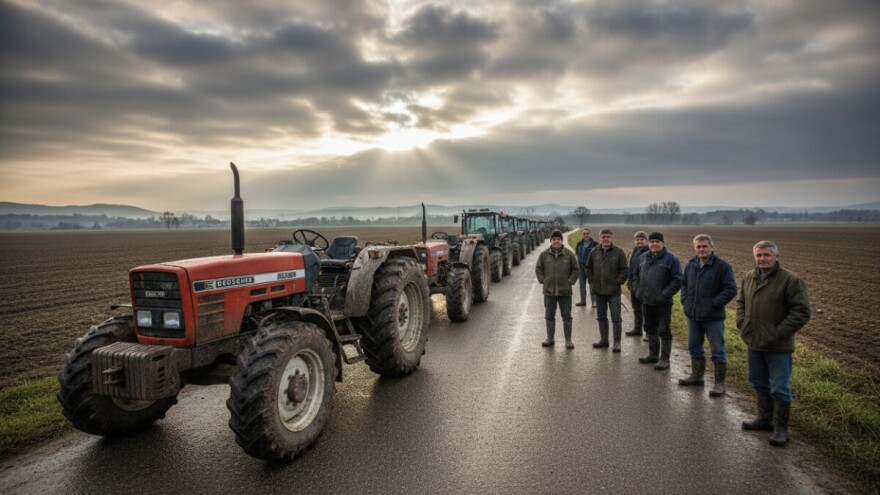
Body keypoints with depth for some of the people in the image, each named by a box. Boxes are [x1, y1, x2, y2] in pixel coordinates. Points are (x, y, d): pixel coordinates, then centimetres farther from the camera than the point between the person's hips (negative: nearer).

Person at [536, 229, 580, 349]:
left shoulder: (569, 254, -2)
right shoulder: (544, 254, 1)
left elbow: (575, 269, 4)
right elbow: (538, 268, 10)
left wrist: (570, 281, -4)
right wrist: (542, 280, 0)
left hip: (565, 291, -1)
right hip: (549, 291, 1)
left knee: (567, 316, 6)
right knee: (549, 316, 11)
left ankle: (568, 340, 15)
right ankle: (550, 338, 23)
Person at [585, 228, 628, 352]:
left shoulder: (619, 252, -5)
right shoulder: (595, 252, 5)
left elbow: (625, 271, -4)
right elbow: (588, 268, 15)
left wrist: (617, 282, -10)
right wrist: (592, 281, 6)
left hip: (613, 291, -4)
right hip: (598, 291, 4)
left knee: (616, 318, 0)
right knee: (601, 317, 14)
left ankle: (617, 342, 8)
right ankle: (604, 339, 26)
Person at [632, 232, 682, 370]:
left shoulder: (671, 259, -8)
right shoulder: (643, 257, 8)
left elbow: (677, 280, -12)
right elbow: (635, 274, 20)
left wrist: (665, 294, -16)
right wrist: (638, 290, 8)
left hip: (662, 303, -6)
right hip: (646, 301, 6)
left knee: (664, 331, 0)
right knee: (650, 329, 17)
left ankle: (664, 359, 9)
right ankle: (653, 354, 31)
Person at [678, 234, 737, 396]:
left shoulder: (722, 266, -11)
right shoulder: (690, 265, 7)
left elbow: (731, 290, -12)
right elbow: (683, 284, 19)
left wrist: (713, 304, -16)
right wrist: (685, 301, 6)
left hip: (713, 317, -6)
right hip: (693, 316, 6)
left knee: (717, 351, 2)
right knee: (694, 347, 17)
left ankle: (719, 383, 11)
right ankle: (697, 376, 32)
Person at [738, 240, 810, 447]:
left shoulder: (790, 280, -13)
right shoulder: (748, 277, 6)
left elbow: (801, 312, -15)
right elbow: (740, 302, 18)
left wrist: (777, 334, -17)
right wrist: (742, 325, 6)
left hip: (778, 347, -6)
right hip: (754, 344, 6)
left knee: (779, 389, 3)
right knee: (759, 383, 18)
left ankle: (781, 427, 17)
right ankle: (765, 419, 34)